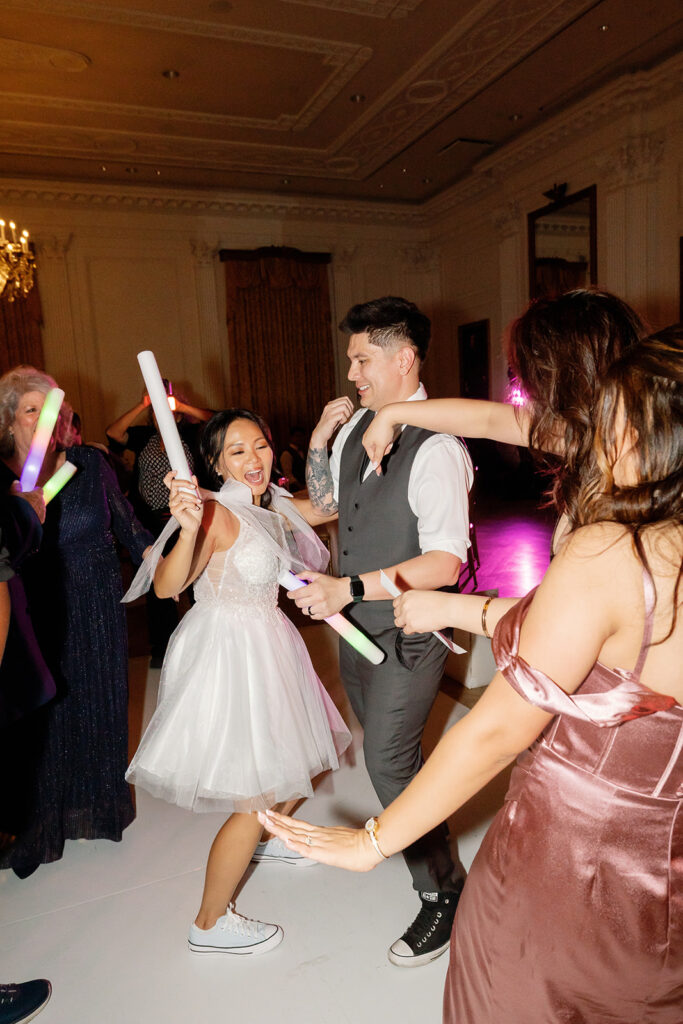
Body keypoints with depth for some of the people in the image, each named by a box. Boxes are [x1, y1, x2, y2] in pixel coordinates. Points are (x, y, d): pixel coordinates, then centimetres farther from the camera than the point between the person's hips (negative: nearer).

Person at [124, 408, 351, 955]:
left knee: (303, 757, 24)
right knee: (259, 797, 0)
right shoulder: (218, 512, -21)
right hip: (229, 650, -9)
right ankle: (211, 923, 22)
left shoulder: (271, 506, 2)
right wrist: (188, 531, -50)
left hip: (266, 644, 9)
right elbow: (167, 586, -31)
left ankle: (265, 839, 53)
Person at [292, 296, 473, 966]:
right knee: (386, 748, 25)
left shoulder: (436, 448, -24)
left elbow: (443, 564, -28)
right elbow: (325, 503, 13)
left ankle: (441, 892, 25)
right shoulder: (358, 424, 1)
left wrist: (346, 587, -32)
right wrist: (318, 441, -3)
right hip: (354, 621, 8)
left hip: (406, 634, -8)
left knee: (387, 761, 0)